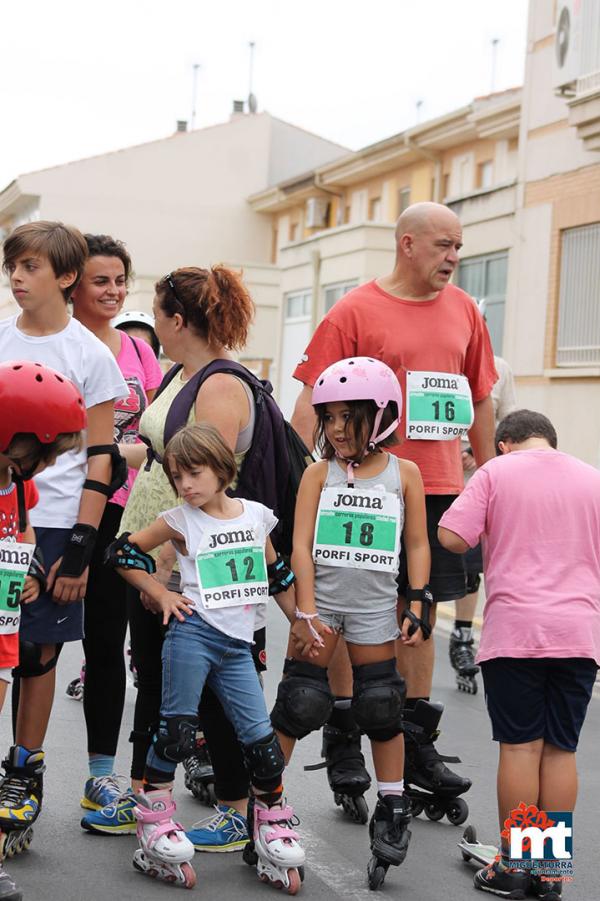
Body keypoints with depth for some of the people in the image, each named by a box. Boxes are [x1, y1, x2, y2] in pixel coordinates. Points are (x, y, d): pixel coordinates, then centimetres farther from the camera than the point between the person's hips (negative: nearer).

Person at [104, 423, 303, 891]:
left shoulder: (256, 514, 8)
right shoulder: (181, 520, -1)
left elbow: (275, 573, 21)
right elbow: (123, 551, 4)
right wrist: (161, 594, 0)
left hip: (237, 646, 3)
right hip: (192, 635, -3)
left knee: (261, 737, 0)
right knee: (176, 731, -3)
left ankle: (273, 826, 14)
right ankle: (154, 824, 10)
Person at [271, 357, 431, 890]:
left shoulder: (404, 474, 2)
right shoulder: (320, 473, 0)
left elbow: (418, 545, 6)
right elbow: (301, 545, -4)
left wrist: (419, 605, -3)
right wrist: (307, 613, -11)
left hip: (374, 606, 0)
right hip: (321, 601, 0)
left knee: (382, 706, 5)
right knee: (299, 702, 0)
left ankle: (393, 807, 20)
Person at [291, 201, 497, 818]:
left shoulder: (462, 310, 10)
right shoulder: (356, 311, -5)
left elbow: (480, 399, 17)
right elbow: (312, 399, -8)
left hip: (438, 487, 5)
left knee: (419, 611, 12)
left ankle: (417, 744, 22)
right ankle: (343, 742, 15)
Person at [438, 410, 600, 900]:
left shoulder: (496, 471, 2)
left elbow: (452, 537, -7)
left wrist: (492, 544, 12)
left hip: (514, 630, -3)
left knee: (520, 746, 2)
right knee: (561, 749, 7)